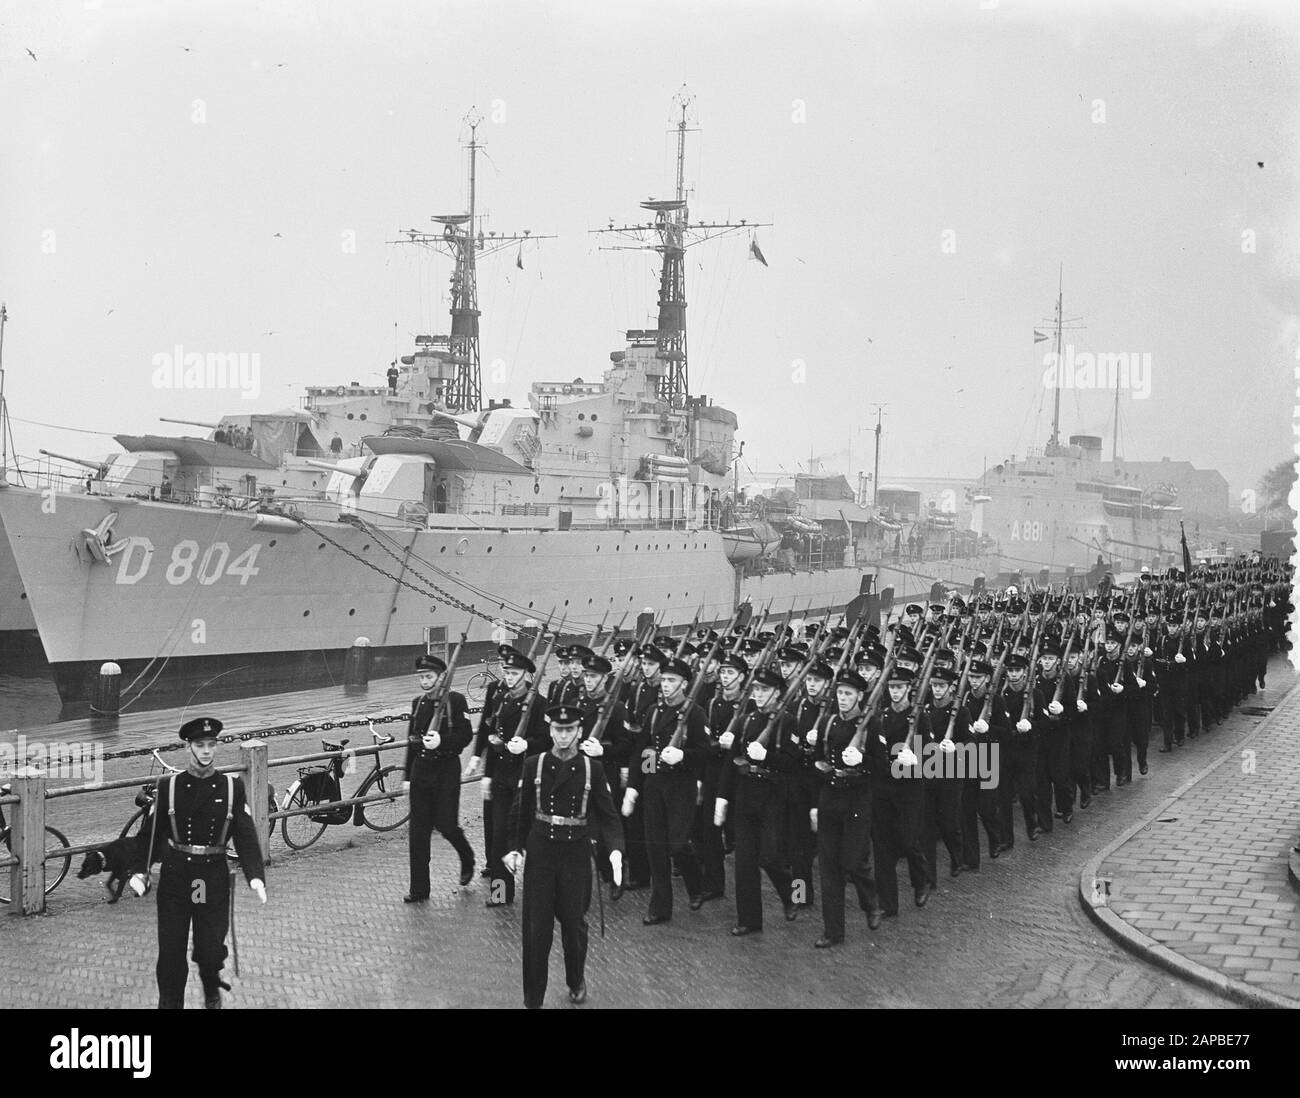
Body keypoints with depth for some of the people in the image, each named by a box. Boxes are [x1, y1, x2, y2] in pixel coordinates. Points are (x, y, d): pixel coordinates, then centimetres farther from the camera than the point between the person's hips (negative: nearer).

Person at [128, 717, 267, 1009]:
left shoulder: (232, 786, -1)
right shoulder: (169, 786, 0)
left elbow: (246, 836, -3)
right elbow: (152, 832, 3)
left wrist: (256, 876, -15)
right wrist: (139, 871, -8)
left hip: (214, 880, 0)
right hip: (174, 876, 0)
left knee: (211, 949, 6)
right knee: (171, 950, 2)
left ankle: (212, 990, 37)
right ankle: (170, 1002, 20)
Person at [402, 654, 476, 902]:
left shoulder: (456, 700, -7)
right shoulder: (418, 703, 10)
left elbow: (466, 735, -11)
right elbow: (412, 741, 15)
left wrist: (441, 741, -27)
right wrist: (407, 777, 13)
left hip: (447, 771, -5)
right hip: (421, 770, 5)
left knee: (446, 825, -5)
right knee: (418, 832, 3)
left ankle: (467, 860, 28)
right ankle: (419, 889, 9)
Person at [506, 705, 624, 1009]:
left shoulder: (592, 768, -3)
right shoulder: (534, 766, -2)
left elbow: (608, 815, -4)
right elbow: (520, 812, 5)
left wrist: (615, 850, -19)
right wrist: (514, 848, -6)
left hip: (576, 853, 0)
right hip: (540, 852, 0)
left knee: (574, 923, 12)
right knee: (536, 928, 0)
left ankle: (576, 982, 38)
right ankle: (533, 999, 10)